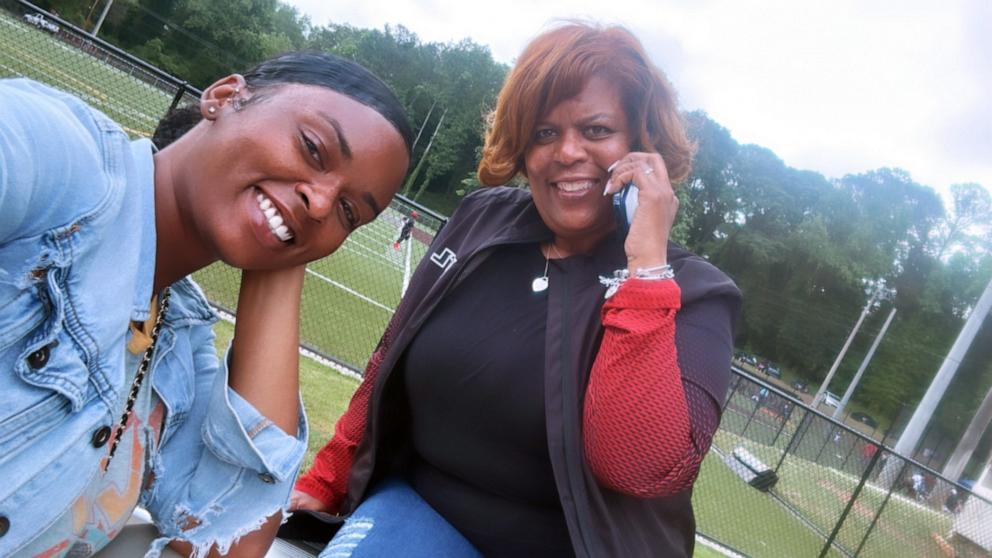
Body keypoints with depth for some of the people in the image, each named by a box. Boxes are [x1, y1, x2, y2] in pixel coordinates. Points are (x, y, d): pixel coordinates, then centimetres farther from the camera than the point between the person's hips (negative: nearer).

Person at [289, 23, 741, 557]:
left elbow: (642, 470, -27)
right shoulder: (480, 218, -1)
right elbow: (391, 364, 7)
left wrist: (646, 263, -27)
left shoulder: (690, 292, -12)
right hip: (418, 507, 1)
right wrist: (324, 483, 11)